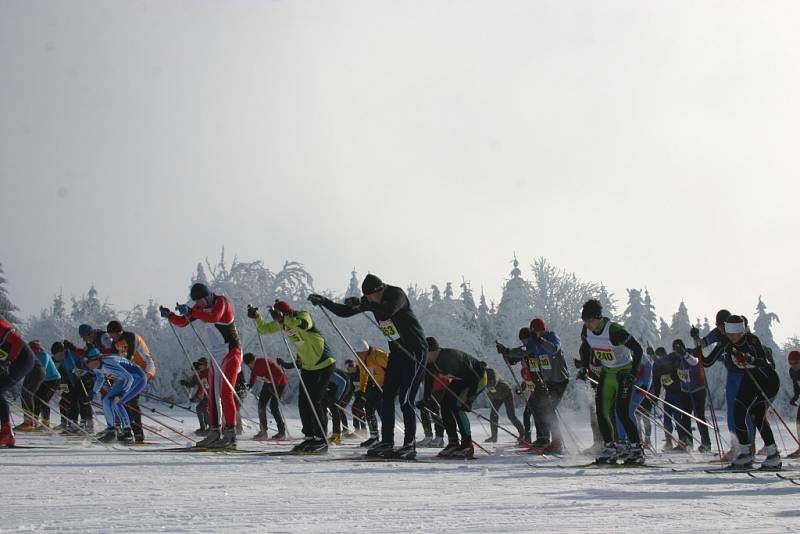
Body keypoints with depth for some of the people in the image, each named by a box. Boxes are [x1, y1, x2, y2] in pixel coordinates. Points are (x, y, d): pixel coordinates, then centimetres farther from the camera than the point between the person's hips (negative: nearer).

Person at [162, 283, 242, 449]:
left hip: (230, 352, -8)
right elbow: (182, 322, 8)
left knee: (226, 393, -14)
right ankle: (215, 432, 13)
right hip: (215, 355, 8)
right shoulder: (200, 307, 8)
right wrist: (169, 315, -11)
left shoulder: (221, 302, -15)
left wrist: (190, 311, -39)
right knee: (213, 394, 7)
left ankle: (230, 434, -14)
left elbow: (213, 317, -36)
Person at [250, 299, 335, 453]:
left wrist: (283, 318, -53)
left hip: (324, 364, -8)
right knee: (303, 401, 4)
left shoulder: (303, 315, -20)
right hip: (307, 366, 8)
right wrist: (256, 317, -11)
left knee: (315, 401, -12)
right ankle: (309, 437, 13)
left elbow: (304, 324, -44)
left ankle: (321, 439, -5)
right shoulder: (283, 322, 1)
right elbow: (264, 329, 8)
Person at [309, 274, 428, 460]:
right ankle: (387, 442, 10)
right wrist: (324, 302, -6)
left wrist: (362, 305, -46)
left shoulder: (397, 294, -20)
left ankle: (410, 445, -9)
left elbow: (389, 310, -42)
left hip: (415, 350, -8)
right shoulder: (370, 301, 1)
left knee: (405, 400, -13)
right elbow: (344, 311, 6)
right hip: (397, 352, 8)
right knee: (386, 398, 3)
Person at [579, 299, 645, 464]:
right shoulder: (586, 331, -8)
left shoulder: (614, 330, -28)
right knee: (601, 412, -2)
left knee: (622, 412, -14)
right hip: (606, 373, 7)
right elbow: (585, 349, 14)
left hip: (624, 372, -7)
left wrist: (633, 373, -22)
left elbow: (638, 349, -21)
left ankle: (637, 449, -4)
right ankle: (610, 448, 8)